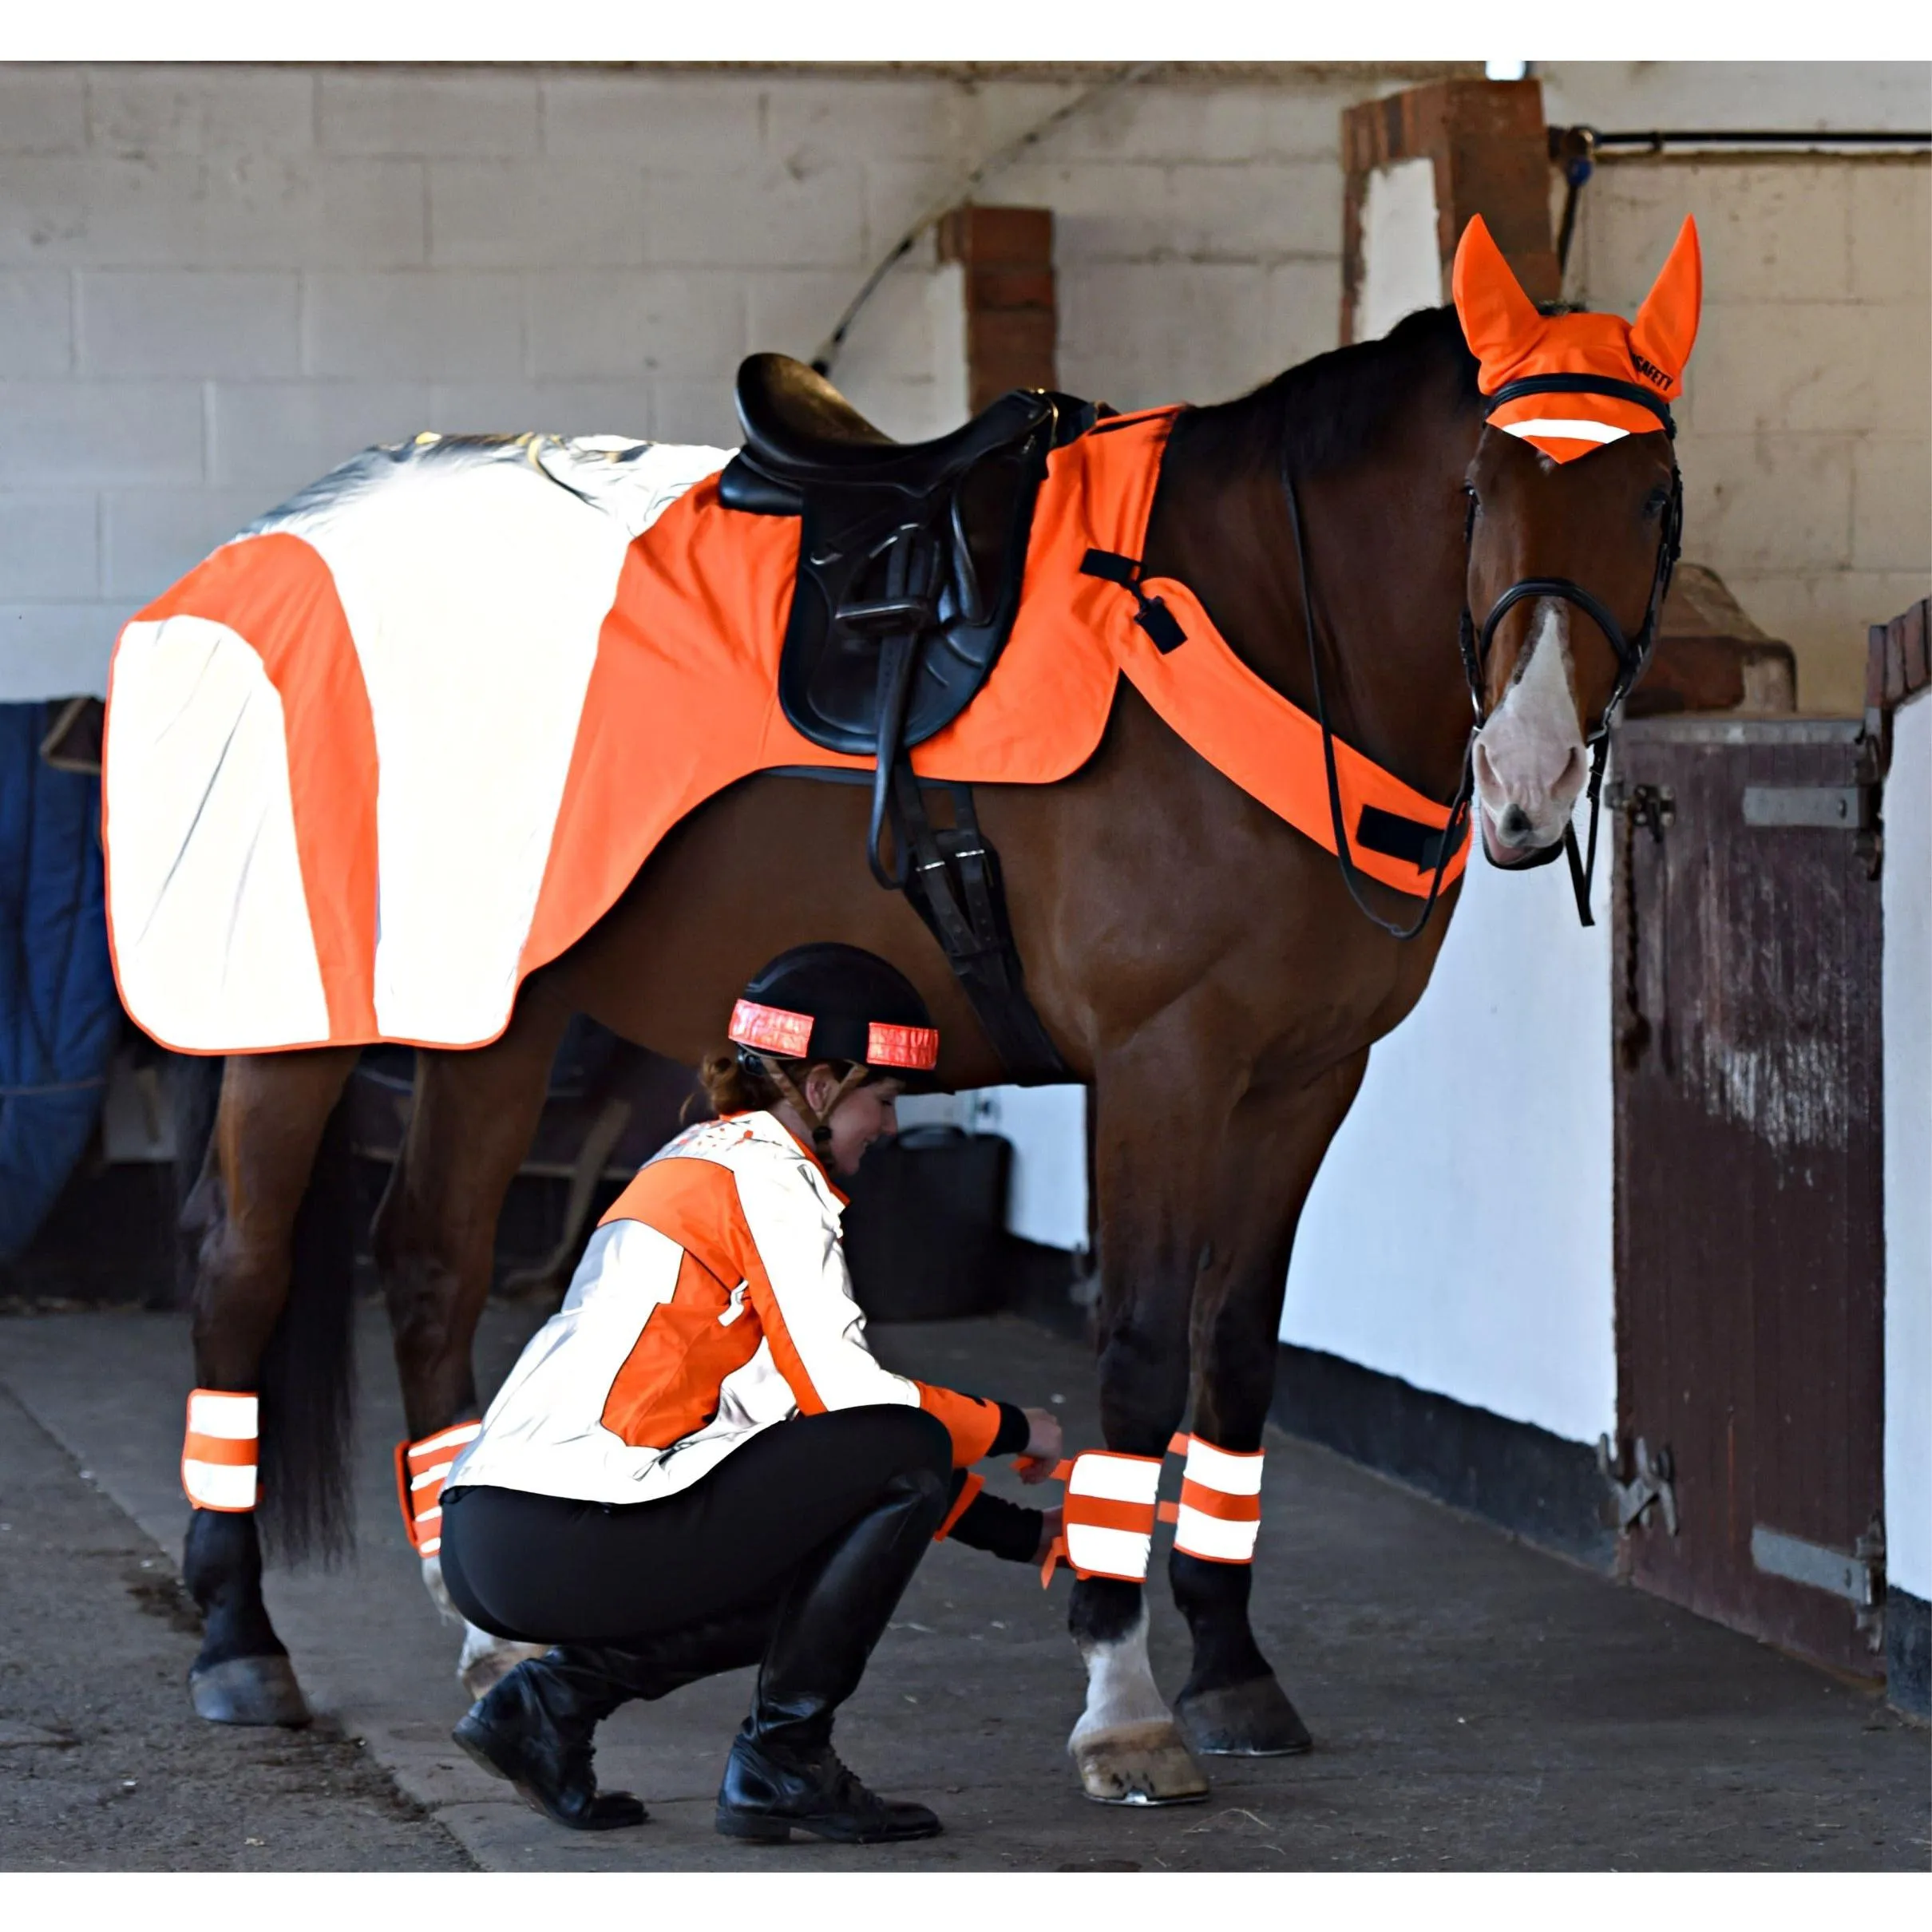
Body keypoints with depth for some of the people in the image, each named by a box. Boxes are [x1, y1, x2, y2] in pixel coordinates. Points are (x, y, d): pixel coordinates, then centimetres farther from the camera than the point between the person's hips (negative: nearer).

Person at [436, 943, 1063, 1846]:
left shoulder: (697, 1162, 26)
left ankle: (555, 1694, 12)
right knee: (906, 1452, -5)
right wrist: (1010, 1431, 7)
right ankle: (780, 1760, 0)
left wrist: (1025, 1534, 25)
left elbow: (813, 1399, 27)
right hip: (570, 1544, -10)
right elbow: (842, 1391, -11)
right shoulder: (767, 1178, -4)